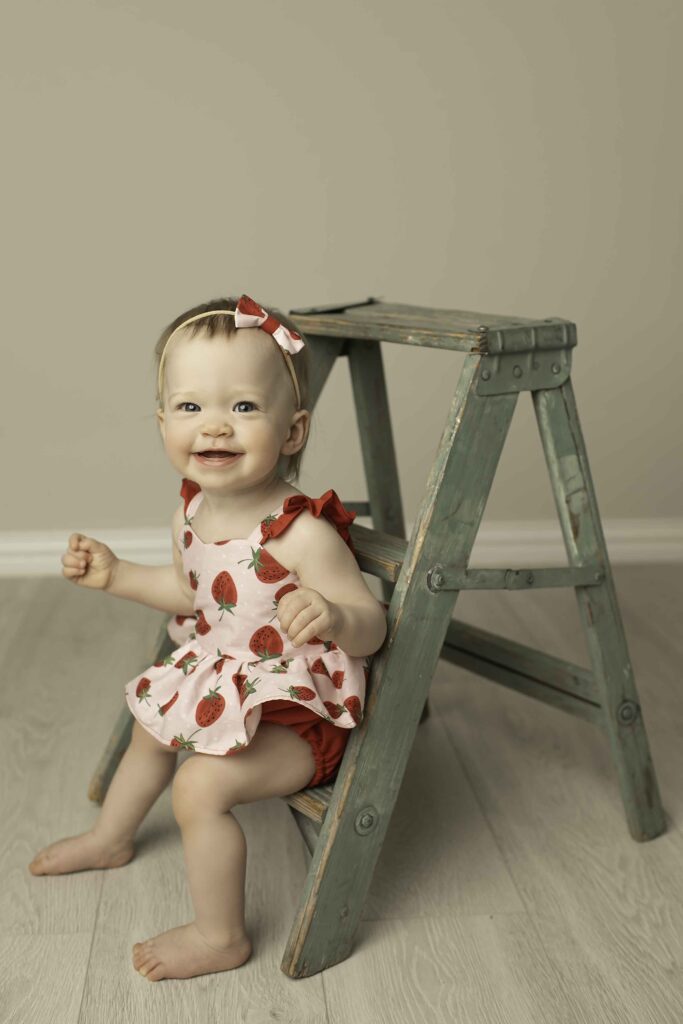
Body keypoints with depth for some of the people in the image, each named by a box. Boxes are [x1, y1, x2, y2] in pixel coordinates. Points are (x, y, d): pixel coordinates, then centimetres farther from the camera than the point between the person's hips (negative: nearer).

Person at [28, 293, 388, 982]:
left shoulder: (302, 535, -34)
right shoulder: (191, 515, -9)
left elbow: (372, 624, -31)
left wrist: (335, 618, -53)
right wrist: (116, 576, 2)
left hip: (294, 713, -9)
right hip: (221, 679, 9)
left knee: (201, 783, -22)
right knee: (150, 728, 28)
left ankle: (220, 936, 5)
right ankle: (110, 839, 59)